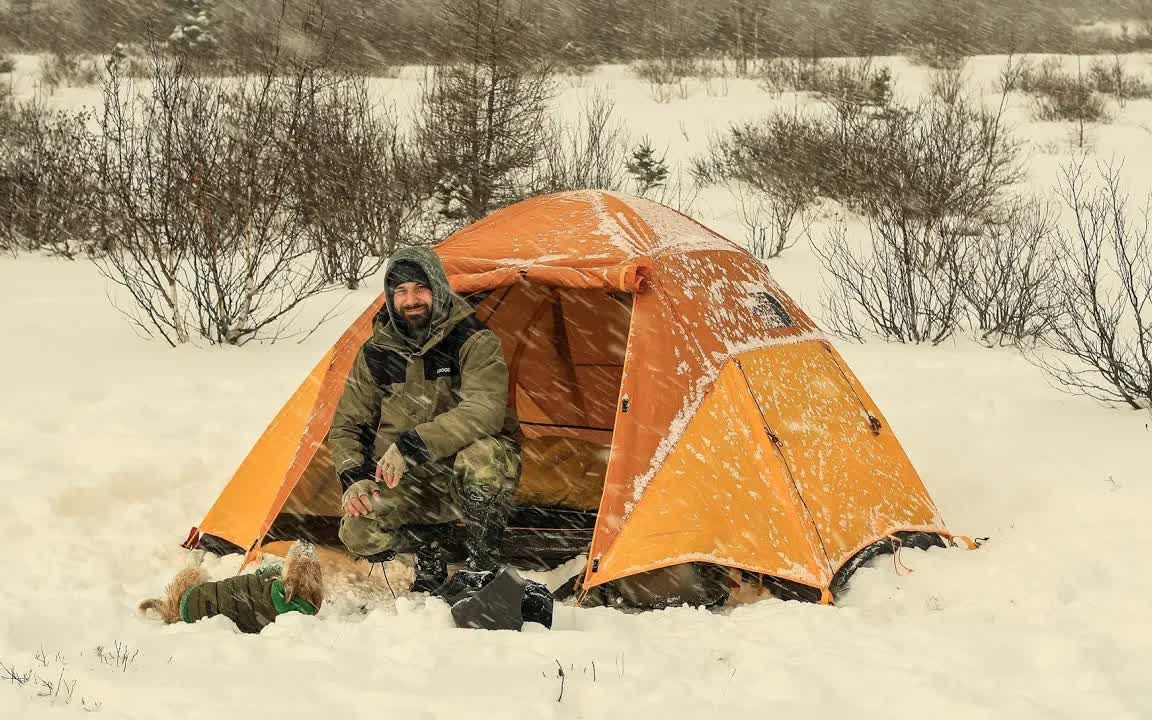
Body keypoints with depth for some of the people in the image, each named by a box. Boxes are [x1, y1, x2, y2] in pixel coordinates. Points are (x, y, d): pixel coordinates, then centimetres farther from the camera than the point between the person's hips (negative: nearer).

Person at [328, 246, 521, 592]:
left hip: (478, 475, -3)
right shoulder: (375, 354, -2)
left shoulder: (475, 342, -16)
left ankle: (483, 572, -19)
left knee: (479, 455, -40)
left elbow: (485, 411, -31)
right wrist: (355, 476, -15)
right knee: (359, 531, -24)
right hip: (413, 482, 3)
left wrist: (411, 444, -36)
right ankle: (426, 551, 9)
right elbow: (347, 425, 5)